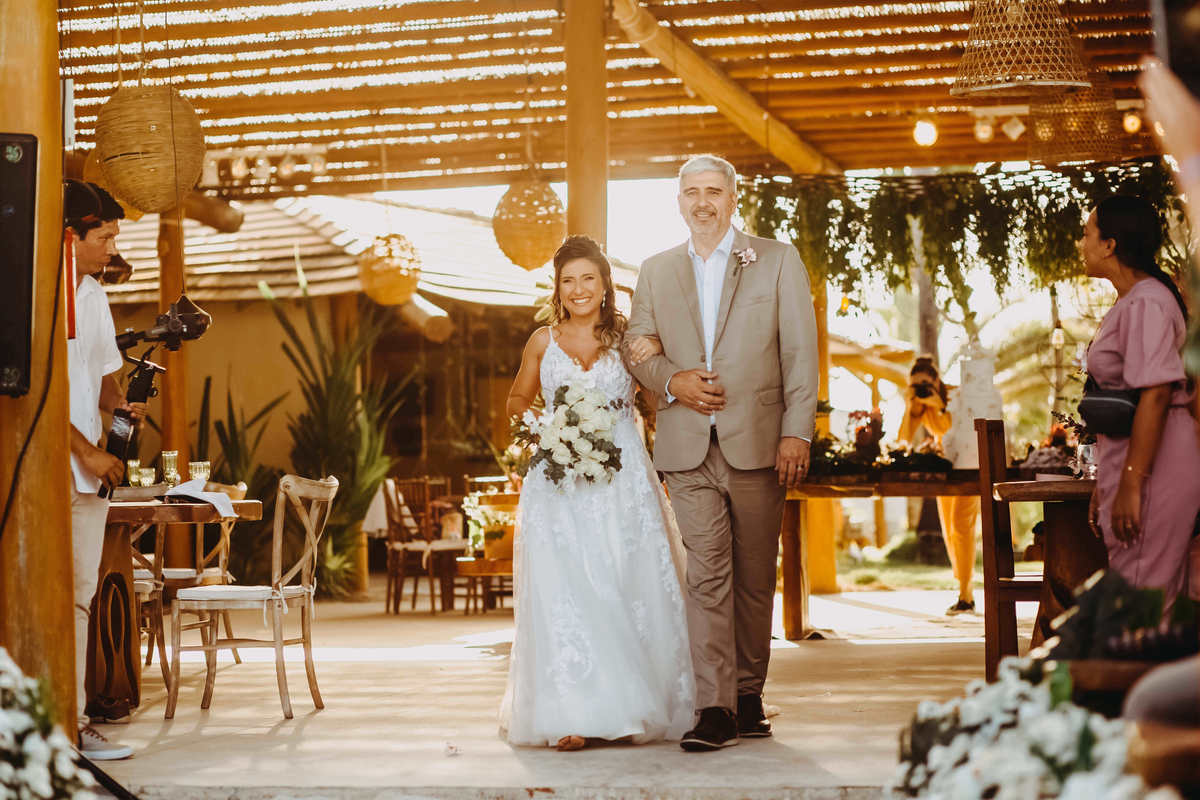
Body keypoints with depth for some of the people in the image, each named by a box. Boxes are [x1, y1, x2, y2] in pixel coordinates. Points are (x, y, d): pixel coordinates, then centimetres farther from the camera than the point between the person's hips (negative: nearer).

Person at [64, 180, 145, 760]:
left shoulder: (94, 295, 16)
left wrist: (120, 405, 2)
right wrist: (87, 451, -12)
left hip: (89, 472, 8)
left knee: (79, 595, 8)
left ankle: (73, 720, 12)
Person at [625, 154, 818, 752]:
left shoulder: (778, 260, 7)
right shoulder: (656, 271, 15)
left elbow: (800, 352, 1)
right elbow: (636, 347, 16)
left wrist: (796, 433, -8)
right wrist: (671, 381, -6)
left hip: (757, 445, -1)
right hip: (688, 447, 1)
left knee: (755, 577, 6)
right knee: (707, 574, -7)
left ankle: (748, 695, 18)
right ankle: (715, 709, -9)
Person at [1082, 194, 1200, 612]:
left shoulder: (1145, 304, -15)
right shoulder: (1129, 302, 18)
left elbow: (1156, 394, -24)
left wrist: (1131, 485, -26)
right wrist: (1106, 483, 23)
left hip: (1153, 466, -11)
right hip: (1131, 466, 11)